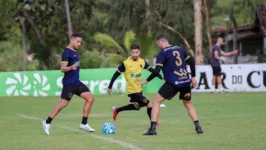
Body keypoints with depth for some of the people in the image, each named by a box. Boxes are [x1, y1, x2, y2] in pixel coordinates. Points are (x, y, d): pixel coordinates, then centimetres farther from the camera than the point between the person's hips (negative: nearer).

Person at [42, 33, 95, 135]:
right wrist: (71, 67, -39)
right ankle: (47, 123, 0)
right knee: (64, 103, -12)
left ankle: (84, 124, 6)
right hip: (69, 83, -9)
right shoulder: (67, 52, -14)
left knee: (90, 98, 1)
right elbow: (63, 68, -21)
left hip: (76, 82, 9)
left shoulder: (74, 52, 14)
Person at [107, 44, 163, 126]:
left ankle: (117, 110, 41)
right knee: (149, 105, -12)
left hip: (139, 89, 7)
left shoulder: (142, 62, -4)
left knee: (137, 107, 28)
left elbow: (152, 70, 0)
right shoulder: (126, 63, -18)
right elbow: (116, 74, -12)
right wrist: (109, 87, -9)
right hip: (132, 91, -7)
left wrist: (161, 78, -13)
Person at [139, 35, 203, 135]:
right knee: (188, 103, 25)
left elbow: (156, 71, -13)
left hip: (173, 83, -6)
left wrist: (146, 81, -2)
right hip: (186, 82, 6)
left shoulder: (162, 53, -5)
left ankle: (153, 128, -3)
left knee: (156, 102, 5)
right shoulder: (179, 49, 14)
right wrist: (193, 77, 24)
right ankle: (198, 127, 12)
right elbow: (192, 62, 17)